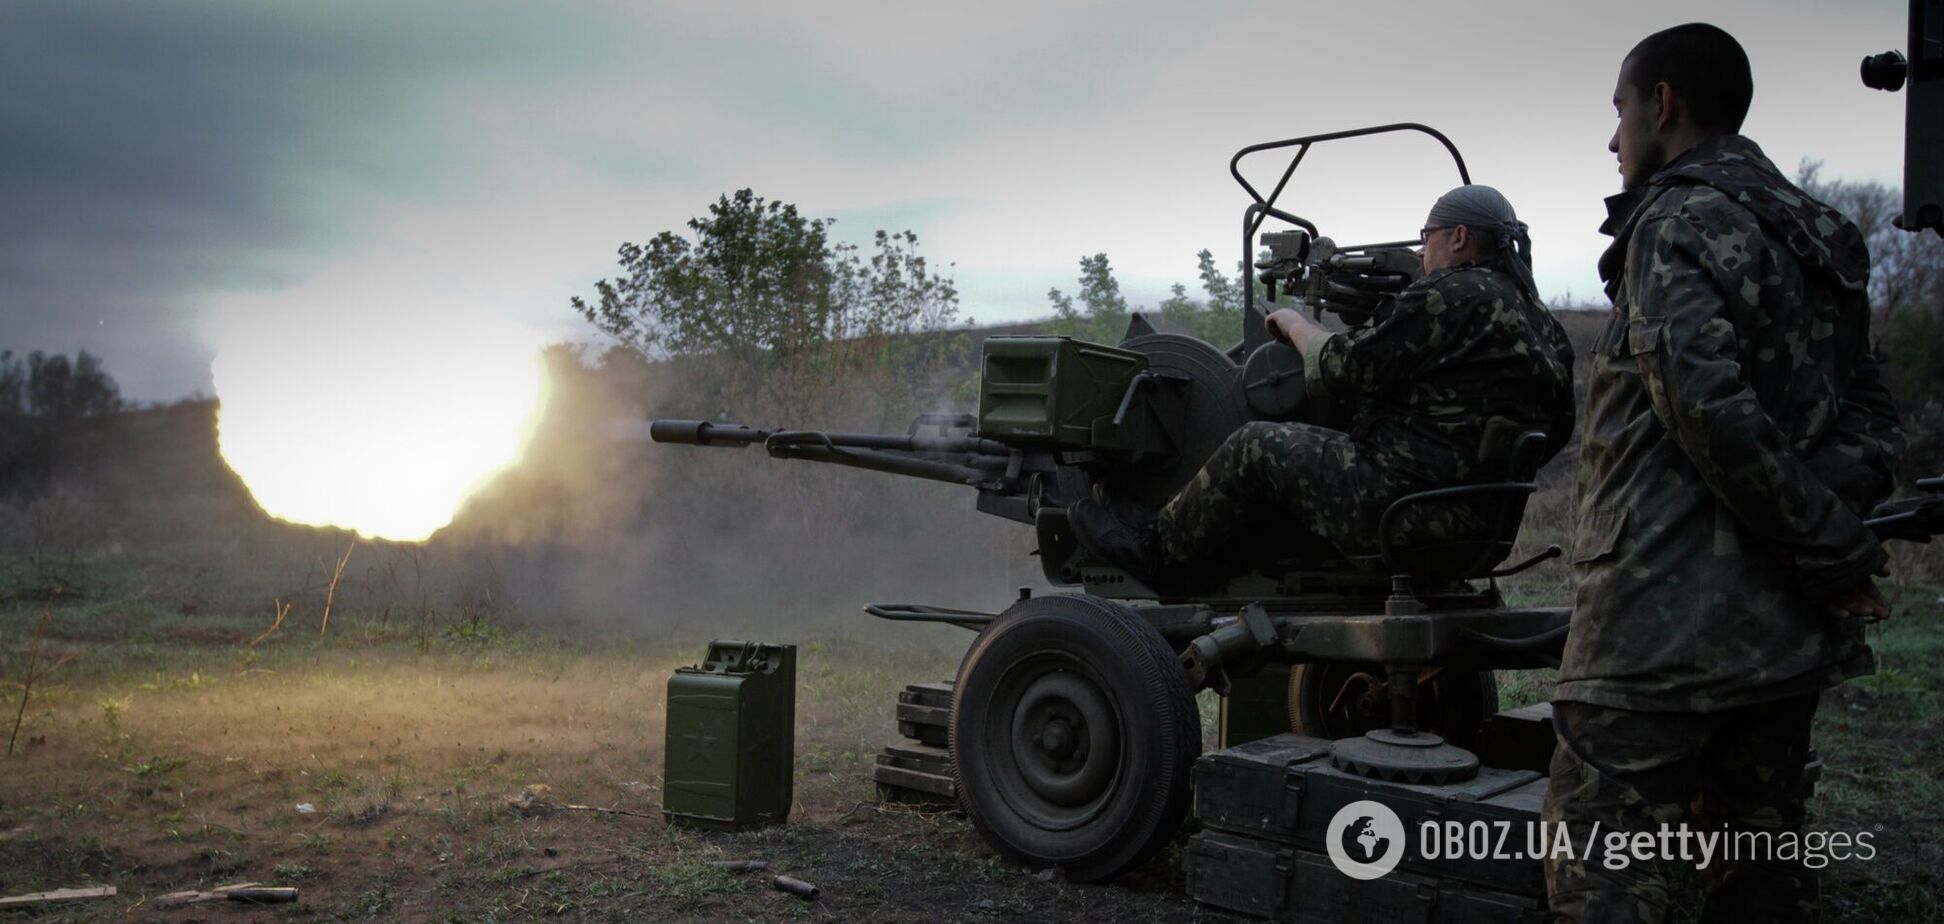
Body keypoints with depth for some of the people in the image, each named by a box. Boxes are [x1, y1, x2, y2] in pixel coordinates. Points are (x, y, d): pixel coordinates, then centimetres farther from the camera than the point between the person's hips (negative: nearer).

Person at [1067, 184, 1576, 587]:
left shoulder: (1453, 295, -14)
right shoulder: (1534, 315, 15)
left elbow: (1338, 371, -14)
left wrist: (1295, 325, 8)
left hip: (1403, 501, -10)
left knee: (1254, 447, 1)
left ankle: (1159, 551, 14)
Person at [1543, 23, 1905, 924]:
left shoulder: (1678, 220, -9)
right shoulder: (1817, 239, 19)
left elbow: (1707, 401, -22)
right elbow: (1868, 411, 19)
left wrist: (1829, 544, -14)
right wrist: (1836, 534, 6)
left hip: (1665, 622, -9)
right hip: (1785, 633, 9)